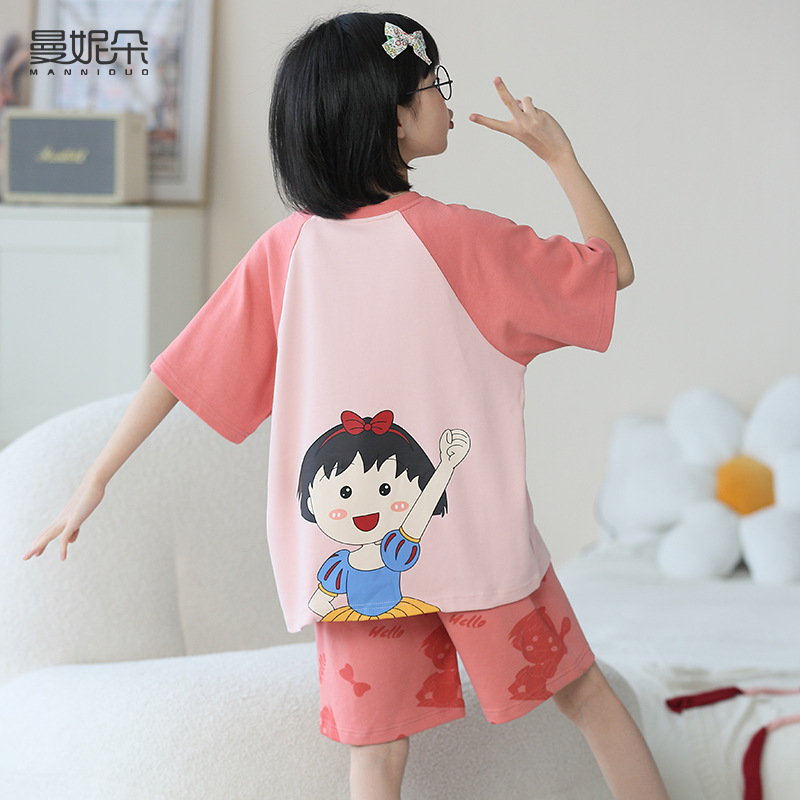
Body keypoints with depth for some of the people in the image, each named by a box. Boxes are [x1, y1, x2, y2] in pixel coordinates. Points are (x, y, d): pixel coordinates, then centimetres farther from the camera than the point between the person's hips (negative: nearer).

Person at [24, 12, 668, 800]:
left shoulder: (287, 249, -2)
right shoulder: (458, 237, -10)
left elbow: (182, 369, 0)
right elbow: (614, 266, 1)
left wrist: (96, 479, 8)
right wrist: (558, 152, 9)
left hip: (346, 553, 3)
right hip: (475, 535, -2)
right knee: (585, 691, 15)